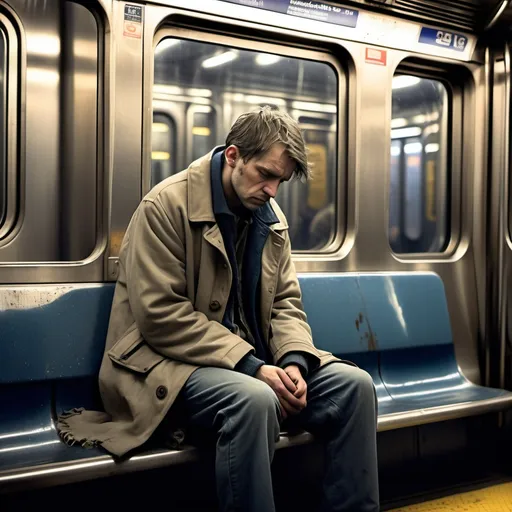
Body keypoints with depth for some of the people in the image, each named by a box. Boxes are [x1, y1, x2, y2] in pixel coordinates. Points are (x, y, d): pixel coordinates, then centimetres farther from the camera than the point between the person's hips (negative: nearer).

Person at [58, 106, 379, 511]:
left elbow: (286, 302, 10)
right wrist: (251, 365, -24)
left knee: (354, 384, -12)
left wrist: (294, 361, -12)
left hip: (252, 359, 7)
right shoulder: (166, 206, -14)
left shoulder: (271, 216, 8)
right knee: (254, 400, -37)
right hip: (172, 361, -6)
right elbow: (161, 315, -20)